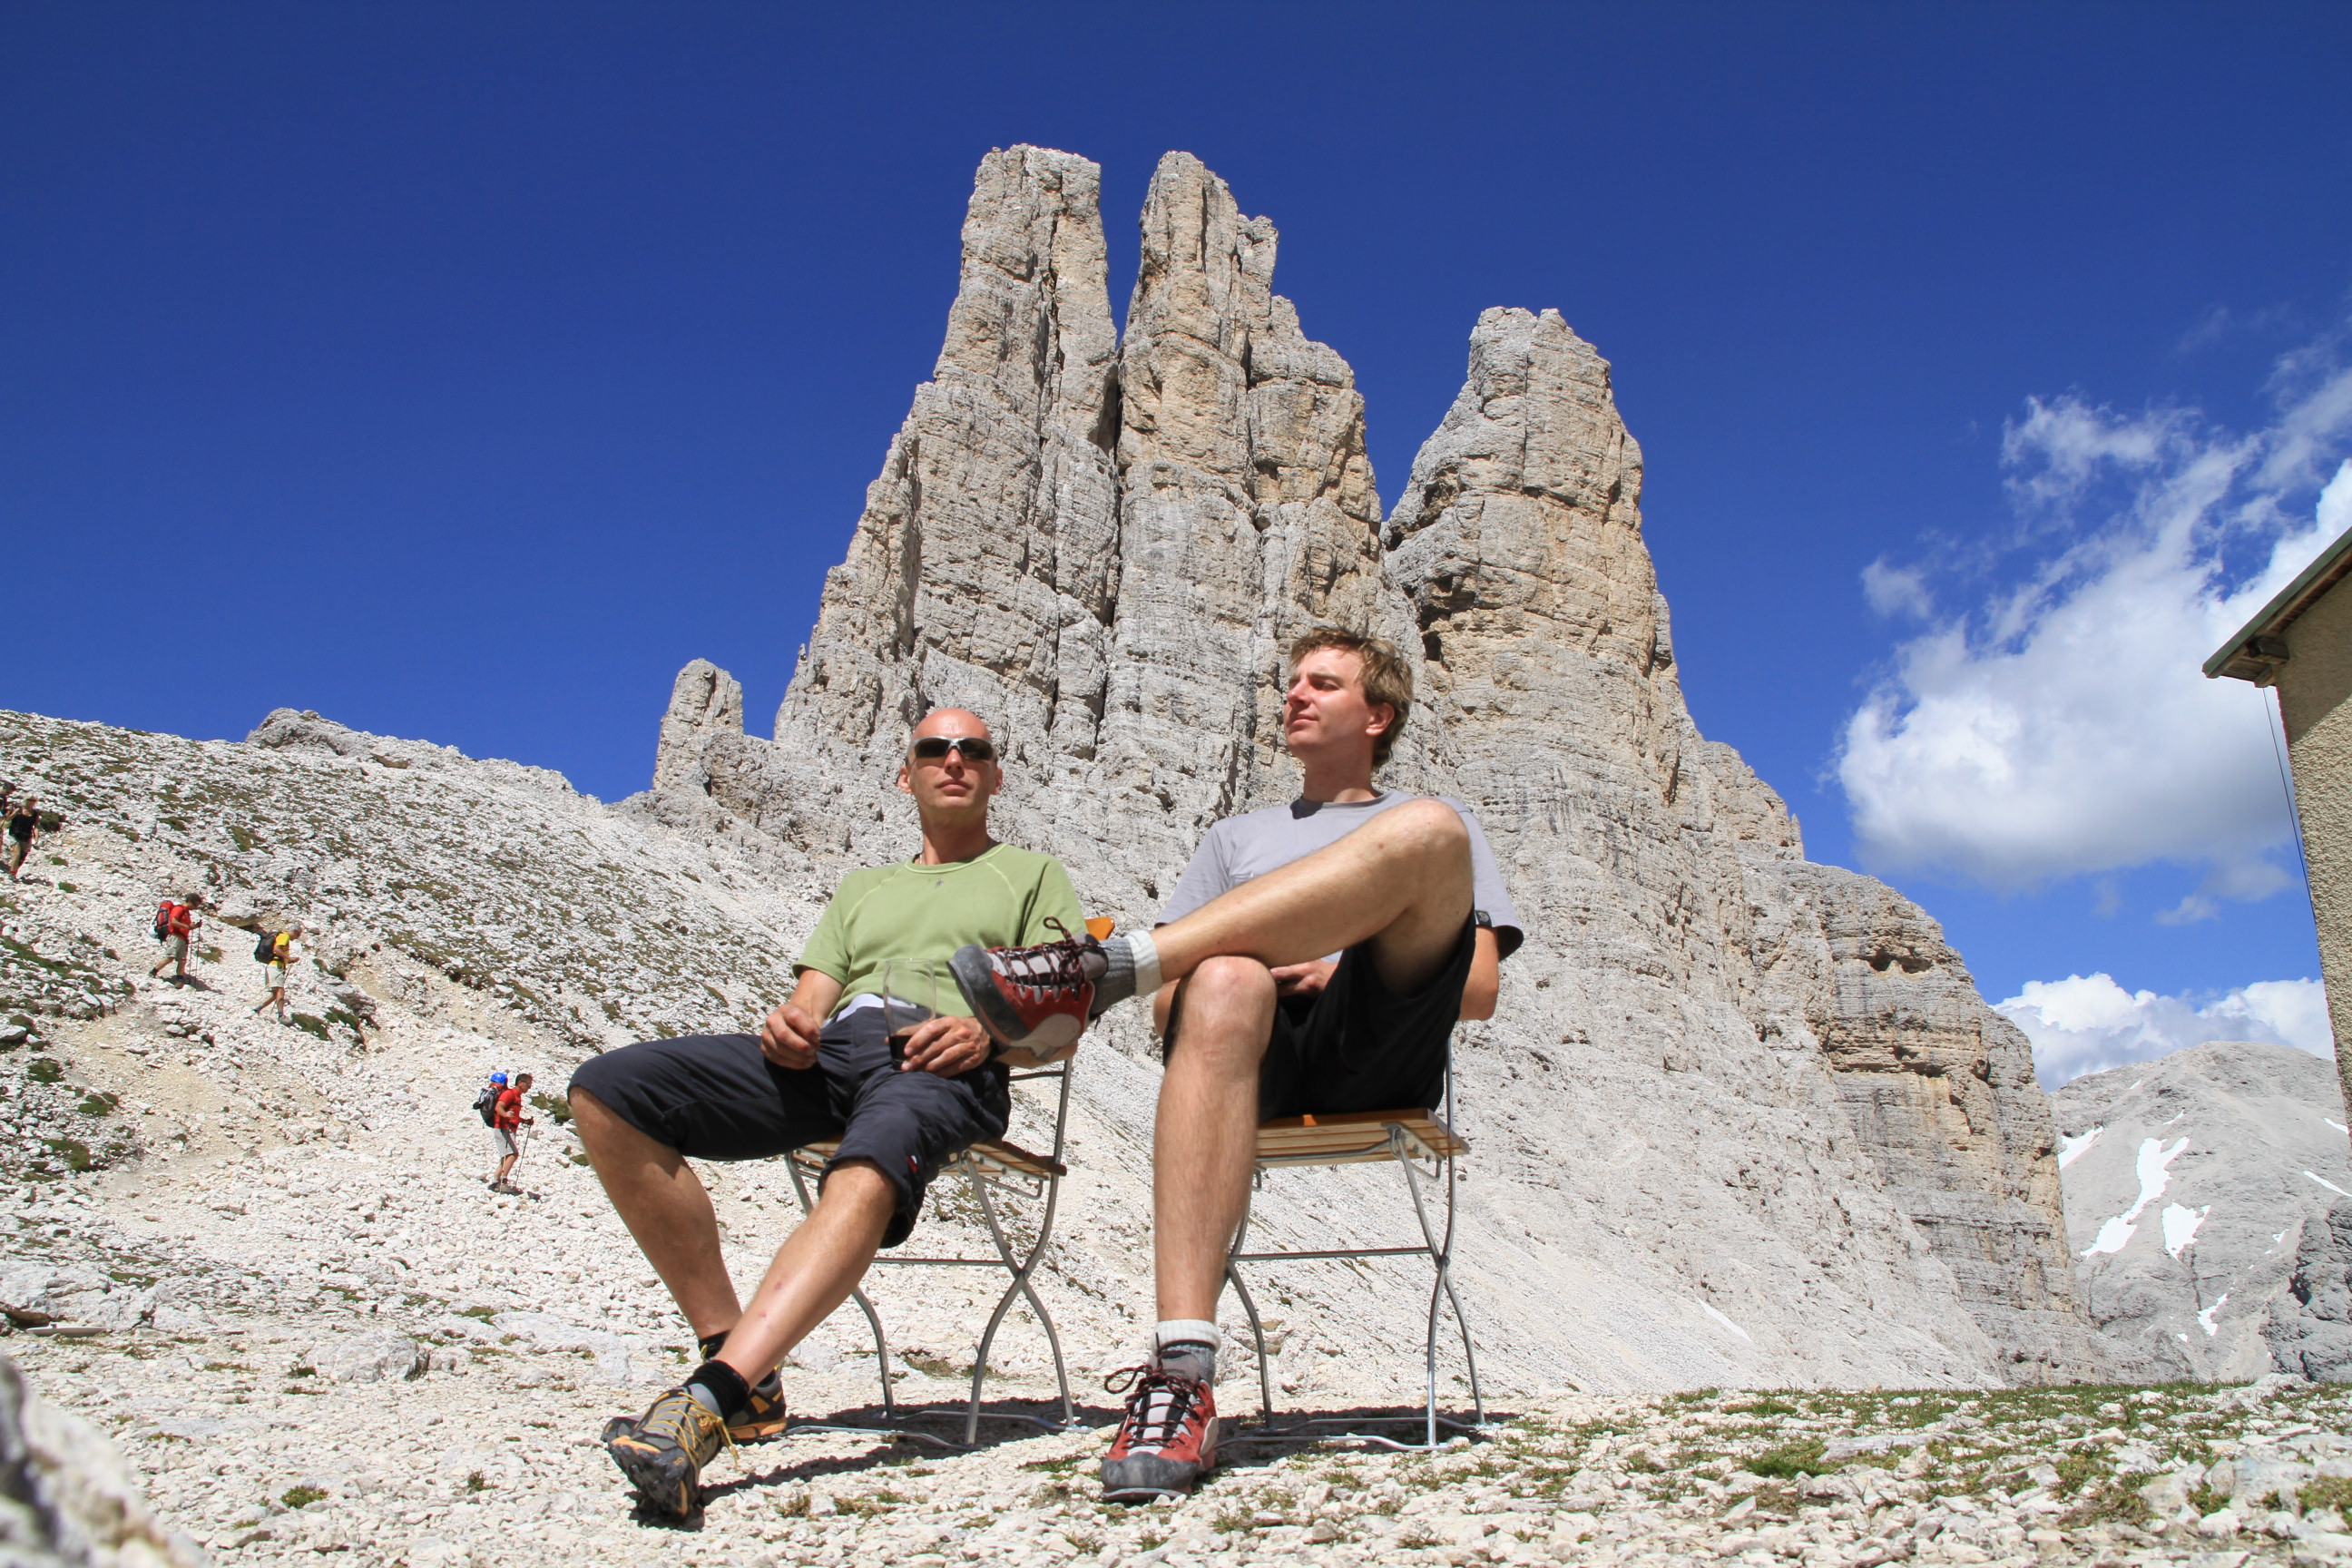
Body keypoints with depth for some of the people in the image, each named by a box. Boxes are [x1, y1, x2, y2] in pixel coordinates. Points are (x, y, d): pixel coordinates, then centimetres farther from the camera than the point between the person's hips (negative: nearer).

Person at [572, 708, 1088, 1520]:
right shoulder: (862, 888, 38)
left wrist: (987, 1032, -11)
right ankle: (731, 1347, -21)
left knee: (869, 1172, -42)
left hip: (943, 1064, -4)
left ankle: (712, 1396, -55)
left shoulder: (1034, 873, 26)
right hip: (828, 1052, 5)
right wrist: (793, 1020, -2)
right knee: (605, 1092, -19)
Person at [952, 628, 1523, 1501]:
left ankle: (1101, 969, -35)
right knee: (1222, 983, -39)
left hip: (1384, 1051, -1)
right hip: (1267, 1063, 1)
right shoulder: (1237, 837, 35)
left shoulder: (1447, 825, 29)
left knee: (1429, 833, -28)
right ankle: (1181, 1380, -49)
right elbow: (1172, 994, 21)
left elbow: (1479, 990, 12)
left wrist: (1338, 969, -4)